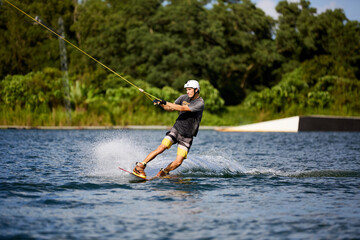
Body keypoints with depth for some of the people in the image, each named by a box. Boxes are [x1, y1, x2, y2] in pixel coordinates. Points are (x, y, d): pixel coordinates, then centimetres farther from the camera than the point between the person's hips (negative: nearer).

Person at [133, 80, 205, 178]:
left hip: (187, 137, -3)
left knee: (178, 162, -11)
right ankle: (140, 166, -14)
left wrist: (166, 102, -27)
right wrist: (161, 104, -7)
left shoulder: (200, 103, -15)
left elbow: (182, 108, -25)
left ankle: (163, 172, 15)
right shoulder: (184, 97, 4)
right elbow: (170, 109, 13)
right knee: (161, 148, -20)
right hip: (176, 129, 3)